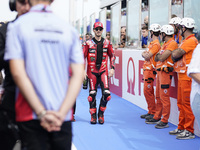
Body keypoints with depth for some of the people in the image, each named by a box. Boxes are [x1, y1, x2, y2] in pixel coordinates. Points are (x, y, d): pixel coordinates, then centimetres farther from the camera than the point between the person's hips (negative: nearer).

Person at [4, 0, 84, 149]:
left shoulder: (17, 26, 0)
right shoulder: (69, 29, 6)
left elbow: (17, 73, -10)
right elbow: (78, 75, -1)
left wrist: (41, 113, -11)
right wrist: (61, 113, -7)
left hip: (31, 115, -2)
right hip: (63, 117, 2)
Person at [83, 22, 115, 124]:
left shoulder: (106, 43, 7)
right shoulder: (89, 43, 1)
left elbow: (112, 55, 15)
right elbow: (82, 57, 2)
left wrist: (112, 68, 6)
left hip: (103, 71, 1)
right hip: (92, 71, -1)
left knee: (106, 93, -11)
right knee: (92, 94, -2)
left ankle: (101, 114, 8)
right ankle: (93, 116, 12)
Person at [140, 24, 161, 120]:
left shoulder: (156, 44, -14)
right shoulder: (152, 43, 18)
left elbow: (147, 56, -19)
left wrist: (144, 54, 0)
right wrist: (145, 54, 0)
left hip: (150, 70, -10)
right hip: (147, 69, 10)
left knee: (148, 91, -9)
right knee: (147, 92, 12)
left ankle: (153, 113, -5)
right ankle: (150, 112, 19)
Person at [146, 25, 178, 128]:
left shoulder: (172, 43, -11)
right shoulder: (165, 44, 20)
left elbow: (162, 58, -18)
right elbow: (156, 59, 18)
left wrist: (159, 55, 2)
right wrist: (158, 56, -2)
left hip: (166, 72, -10)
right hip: (159, 71, 10)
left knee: (164, 97, -9)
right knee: (158, 97, 14)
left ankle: (165, 121, -7)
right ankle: (157, 117, 23)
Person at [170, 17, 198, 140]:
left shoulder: (191, 40, -13)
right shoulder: (186, 41, 19)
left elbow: (175, 54, -17)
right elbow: (175, 56, 19)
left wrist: (175, 52, 2)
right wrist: (176, 55, -1)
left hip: (187, 77, -10)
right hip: (182, 77, 10)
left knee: (187, 104, -7)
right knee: (181, 103, 14)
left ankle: (189, 131, -2)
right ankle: (181, 128, 23)